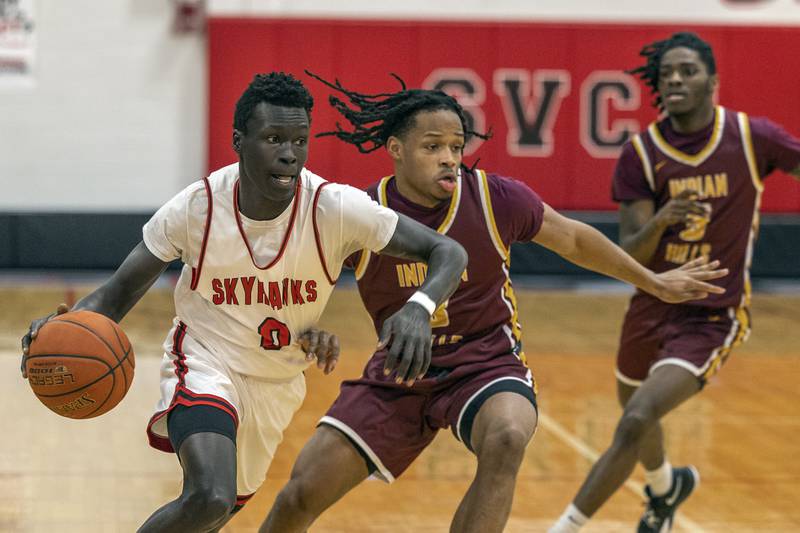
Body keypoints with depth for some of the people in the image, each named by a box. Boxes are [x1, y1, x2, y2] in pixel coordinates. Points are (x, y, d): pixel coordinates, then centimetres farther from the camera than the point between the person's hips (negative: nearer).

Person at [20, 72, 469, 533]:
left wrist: (419, 307, -42)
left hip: (278, 382, 3)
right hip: (204, 364, -3)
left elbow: (449, 253, -20)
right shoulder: (196, 208, -20)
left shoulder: (335, 208, -21)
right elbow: (119, 292, -10)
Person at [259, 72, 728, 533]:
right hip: (398, 372, 1)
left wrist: (655, 283, 14)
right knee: (304, 492, -7)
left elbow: (573, 239, 5)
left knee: (506, 440, -36)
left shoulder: (496, 198, -13)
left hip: (486, 362, -1)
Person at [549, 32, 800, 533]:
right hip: (654, 304, 4)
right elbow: (628, 257, -11)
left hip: (713, 316, -4)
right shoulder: (640, 153, -9)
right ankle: (666, 486, 60)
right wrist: (658, 223, -31)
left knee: (635, 423, -22)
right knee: (634, 411, 27)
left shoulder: (753, 137, -13)